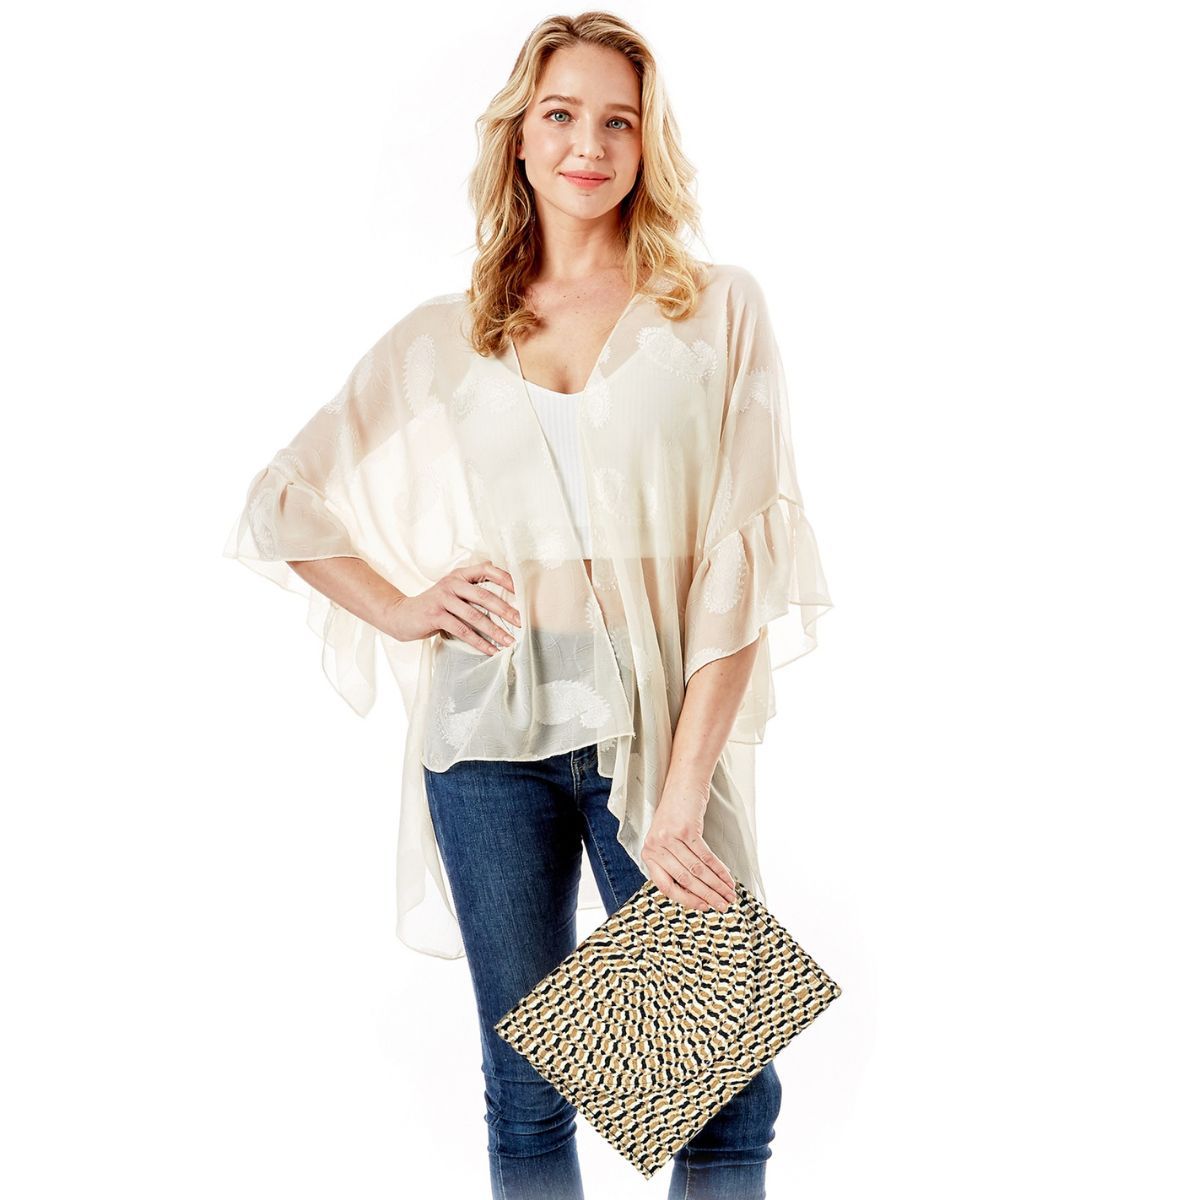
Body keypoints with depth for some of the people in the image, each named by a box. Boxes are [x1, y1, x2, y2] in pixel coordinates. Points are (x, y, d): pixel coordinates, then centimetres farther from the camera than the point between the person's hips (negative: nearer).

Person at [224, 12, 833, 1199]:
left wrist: (682, 793, -12)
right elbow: (284, 504, 17)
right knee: (526, 1098, 12)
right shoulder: (442, 339, 10)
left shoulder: (719, 312, 3)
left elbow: (743, 562, -5)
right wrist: (403, 609, 1)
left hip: (660, 733, -1)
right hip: (491, 740, 2)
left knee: (726, 1098, 2)